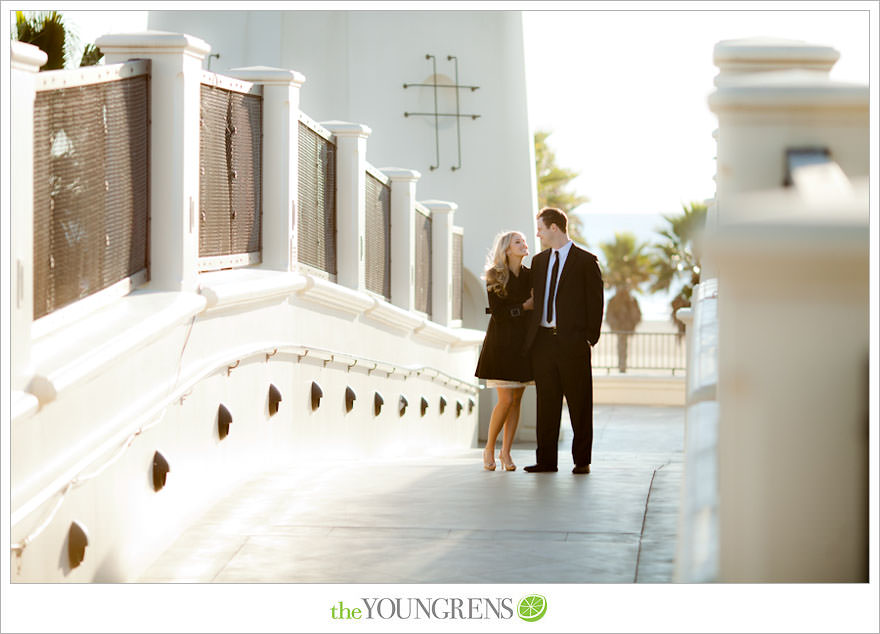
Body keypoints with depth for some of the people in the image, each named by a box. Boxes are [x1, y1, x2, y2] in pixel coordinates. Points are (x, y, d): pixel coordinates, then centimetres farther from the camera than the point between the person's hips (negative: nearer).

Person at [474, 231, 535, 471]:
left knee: (516, 399, 3)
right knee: (506, 400, -8)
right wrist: (523, 307, -9)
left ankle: (505, 451, 11)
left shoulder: (531, 275, 7)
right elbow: (497, 312, -10)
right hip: (501, 342, -4)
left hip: (523, 341, 4)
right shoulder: (495, 276, -5)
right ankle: (489, 449, 9)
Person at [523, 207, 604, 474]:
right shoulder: (539, 261, 16)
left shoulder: (586, 261, 0)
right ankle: (547, 460, 9)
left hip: (572, 342, -5)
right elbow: (535, 299, 17)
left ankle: (582, 460, 6)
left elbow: (595, 302, -2)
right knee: (546, 402, 5)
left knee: (579, 404, 0)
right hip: (543, 340, 5)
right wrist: (531, 336, 7)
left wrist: (590, 339, -9)